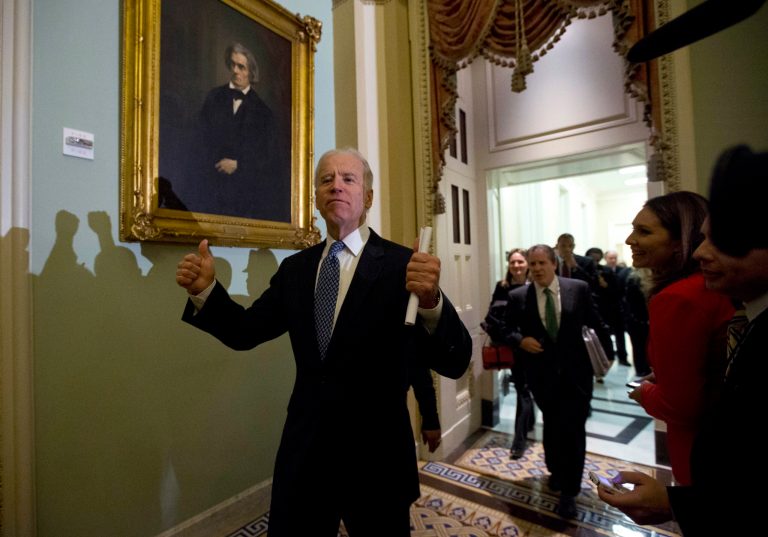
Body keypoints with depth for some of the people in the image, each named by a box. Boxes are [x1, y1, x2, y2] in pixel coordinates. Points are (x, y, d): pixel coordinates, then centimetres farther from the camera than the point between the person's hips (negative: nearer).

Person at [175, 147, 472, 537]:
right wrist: (205, 290, -11)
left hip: (376, 454, -3)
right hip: (302, 450, 4)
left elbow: (454, 362, -19)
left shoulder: (401, 264, -13)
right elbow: (246, 331, 7)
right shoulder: (294, 268, 3)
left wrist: (431, 300, -40)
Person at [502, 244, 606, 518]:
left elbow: (595, 324, 3)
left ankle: (568, 491, 20)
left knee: (573, 429, 1)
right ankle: (556, 471, 47)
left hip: (575, 372, -1)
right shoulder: (518, 297, -7)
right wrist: (521, 340, -18)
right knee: (552, 426, 20)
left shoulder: (579, 288, -6)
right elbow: (507, 329, 1)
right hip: (542, 373, 1)